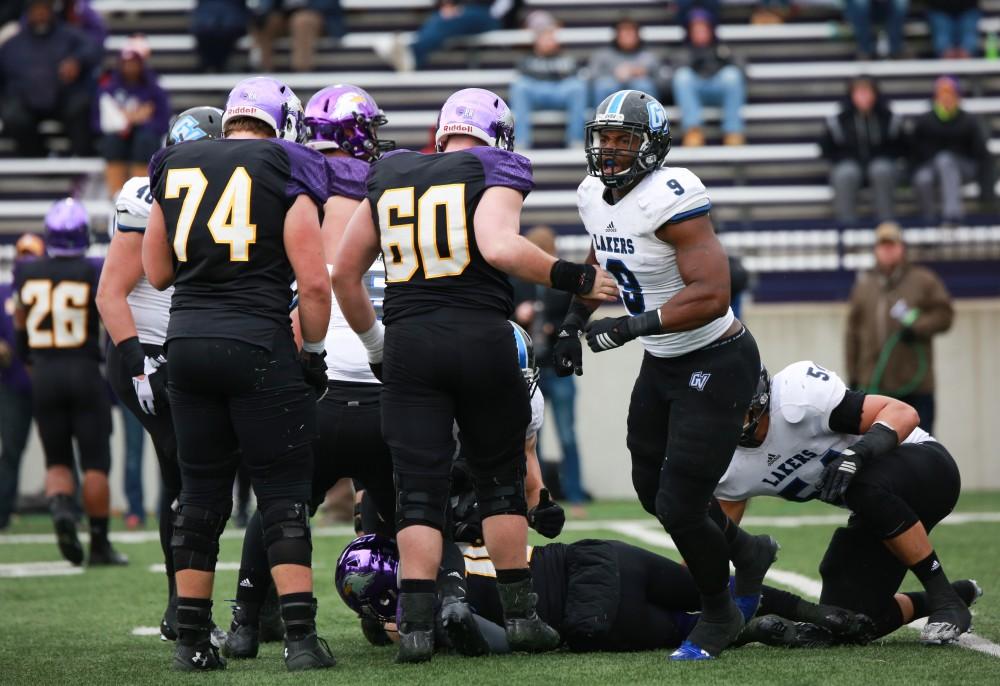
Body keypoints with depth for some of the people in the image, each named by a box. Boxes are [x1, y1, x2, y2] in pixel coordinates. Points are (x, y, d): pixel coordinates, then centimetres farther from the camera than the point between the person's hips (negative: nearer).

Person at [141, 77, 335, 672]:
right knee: (284, 494, 1)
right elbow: (314, 282, -7)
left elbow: (158, 273, 16)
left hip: (187, 339, 4)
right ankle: (301, 638, -5)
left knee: (202, 493, 12)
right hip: (258, 341, -4)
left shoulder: (174, 167, 9)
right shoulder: (287, 172, -4)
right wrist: (314, 353, 5)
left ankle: (192, 640, 14)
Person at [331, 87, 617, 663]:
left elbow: (345, 274, 18)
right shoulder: (495, 172, 2)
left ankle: (416, 624, -8)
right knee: (501, 478, 11)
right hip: (481, 335, -2)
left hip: (408, 341, 3)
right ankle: (521, 615, 14)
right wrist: (578, 280, -10)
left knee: (420, 489, 2)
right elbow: (500, 246, -18)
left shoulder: (389, 178, 16)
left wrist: (373, 341, 29)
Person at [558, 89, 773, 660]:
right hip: (663, 364, 9)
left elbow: (712, 295, -33)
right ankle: (747, 552, 43)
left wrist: (636, 326, -35)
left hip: (716, 364, -9)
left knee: (679, 508, -8)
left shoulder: (671, 199, -26)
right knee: (652, 490, 18)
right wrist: (574, 323, 18)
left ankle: (719, 615, 17)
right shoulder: (596, 196, 1)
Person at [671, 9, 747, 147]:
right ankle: (693, 129, -48)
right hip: (694, 91, 0)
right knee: (682, 75, -33)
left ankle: (733, 131, -39)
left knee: (731, 74, -33)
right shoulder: (686, 53, 30)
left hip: (721, 89, 0)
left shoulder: (722, 50, 32)